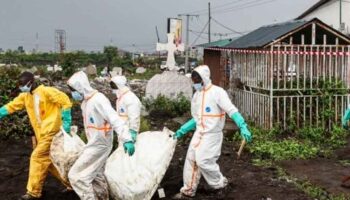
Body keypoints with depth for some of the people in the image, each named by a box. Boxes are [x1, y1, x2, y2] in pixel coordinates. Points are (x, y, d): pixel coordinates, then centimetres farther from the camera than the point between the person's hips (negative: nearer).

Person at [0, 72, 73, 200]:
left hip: (52, 131, -9)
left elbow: (65, 101, -16)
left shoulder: (47, 91, -13)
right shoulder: (25, 96, 11)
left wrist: (66, 123, -17)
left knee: (37, 157, -7)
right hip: (41, 134, 9)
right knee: (47, 161, 12)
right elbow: (12, 106, 14)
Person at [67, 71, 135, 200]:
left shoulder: (98, 100, -22)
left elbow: (115, 119, -30)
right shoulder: (86, 101, 7)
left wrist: (127, 139, -41)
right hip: (95, 144, 10)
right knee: (96, 177, 18)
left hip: (99, 145, -9)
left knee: (76, 176, -8)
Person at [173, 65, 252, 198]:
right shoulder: (196, 95, 10)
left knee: (203, 160, -9)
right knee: (191, 160, 7)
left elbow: (232, 110, -19)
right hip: (199, 132, 7)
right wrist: (182, 131, 15)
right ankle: (188, 190, 20)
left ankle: (220, 183, 15)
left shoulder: (217, 92, -14)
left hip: (212, 133, -7)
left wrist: (243, 127, -29)